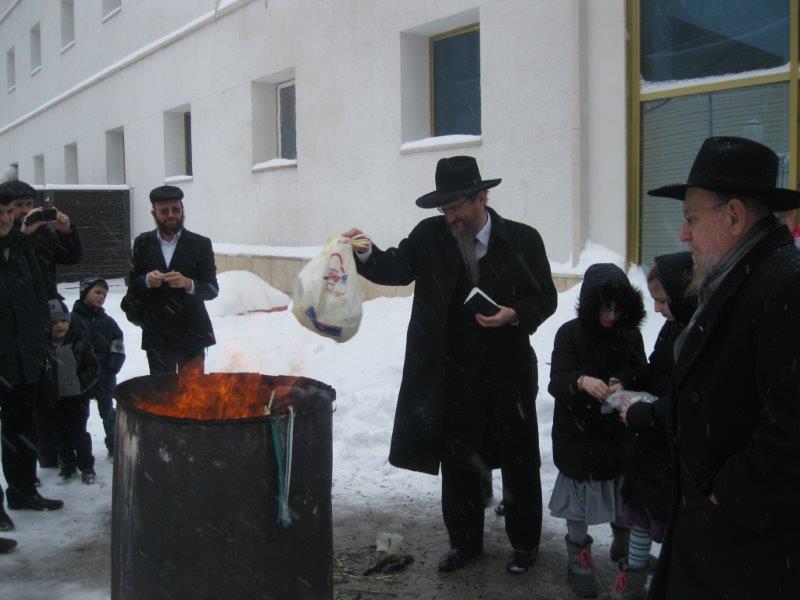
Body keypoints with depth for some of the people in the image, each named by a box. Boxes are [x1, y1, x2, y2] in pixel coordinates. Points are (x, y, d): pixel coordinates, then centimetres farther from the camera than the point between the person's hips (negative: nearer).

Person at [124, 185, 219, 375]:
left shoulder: (200, 244, 1)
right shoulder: (143, 243, 8)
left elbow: (212, 290, -2)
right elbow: (131, 282, 9)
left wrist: (188, 283, -21)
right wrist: (146, 280, -13)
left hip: (191, 335, -2)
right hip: (156, 336, 2)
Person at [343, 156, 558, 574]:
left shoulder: (523, 239, -6)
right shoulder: (431, 235, -2)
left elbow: (546, 297, 0)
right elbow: (397, 268, -15)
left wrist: (514, 314, -19)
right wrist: (366, 254, -34)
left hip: (509, 374, -1)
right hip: (454, 375, 2)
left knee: (519, 461, 12)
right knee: (458, 461, 13)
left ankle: (524, 542, 31)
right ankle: (465, 541, 32)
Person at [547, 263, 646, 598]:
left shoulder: (630, 335, 0)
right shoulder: (570, 334, -9)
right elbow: (556, 383, -15)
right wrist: (581, 382, -36)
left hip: (620, 433, 3)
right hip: (579, 434, -2)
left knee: (625, 493, 10)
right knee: (580, 495, 9)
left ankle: (623, 543, 37)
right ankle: (578, 556, 27)